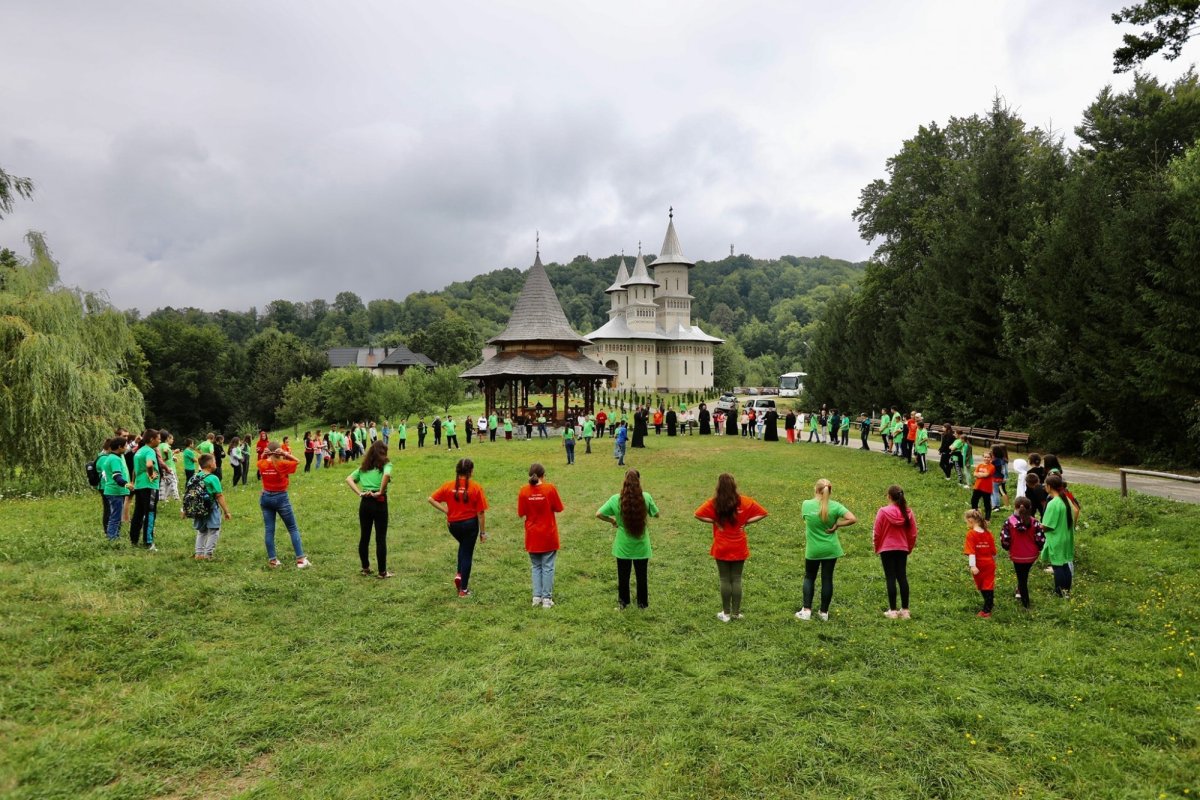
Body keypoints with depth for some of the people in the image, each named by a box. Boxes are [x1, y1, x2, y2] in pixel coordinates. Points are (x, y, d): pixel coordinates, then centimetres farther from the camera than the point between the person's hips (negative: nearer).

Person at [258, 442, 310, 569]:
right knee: (293, 528, 3)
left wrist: (263, 455, -1)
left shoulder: (262, 464, -4)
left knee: (268, 530, 9)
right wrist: (285, 454, -14)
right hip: (281, 498, -4)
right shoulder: (282, 464, -15)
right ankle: (300, 559, 0)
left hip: (266, 498, 4)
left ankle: (272, 560, 11)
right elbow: (297, 461, 0)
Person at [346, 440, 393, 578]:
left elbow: (349, 479, 5)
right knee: (381, 538, 2)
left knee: (364, 536, 15)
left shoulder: (363, 467, 13)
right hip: (379, 503, -5)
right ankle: (382, 571, 8)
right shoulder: (385, 465, -3)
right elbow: (387, 475, -26)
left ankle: (365, 568, 26)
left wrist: (359, 493, -2)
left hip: (365, 503, 5)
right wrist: (381, 492, -16)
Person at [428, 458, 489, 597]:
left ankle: (459, 574, 17)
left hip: (453, 524, 3)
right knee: (467, 553, 9)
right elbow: (480, 513, -11)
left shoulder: (448, 486, -5)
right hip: (470, 523, -3)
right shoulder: (476, 488, -13)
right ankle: (464, 589, 14)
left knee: (463, 546, 31)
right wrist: (483, 532, -2)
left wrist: (445, 510, -3)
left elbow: (431, 499, -8)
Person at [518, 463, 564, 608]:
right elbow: (558, 509, -5)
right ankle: (547, 598, 8)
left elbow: (521, 514, -2)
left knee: (535, 566, 15)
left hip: (532, 536, 2)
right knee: (548, 567, 7)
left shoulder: (524, 491, -8)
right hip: (548, 536, -2)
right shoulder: (550, 488, -12)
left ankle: (537, 596, 13)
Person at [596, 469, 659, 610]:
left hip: (623, 545, 0)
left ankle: (622, 602, 28)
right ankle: (642, 603, 29)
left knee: (623, 575, 17)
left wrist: (612, 520, 3)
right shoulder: (646, 497, -15)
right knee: (641, 575, 17)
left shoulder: (616, 499, -15)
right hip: (641, 545, 0)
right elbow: (656, 514, -1)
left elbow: (598, 514, -12)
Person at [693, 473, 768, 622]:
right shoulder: (744, 501, -6)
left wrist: (714, 521, -10)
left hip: (722, 548, -1)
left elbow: (697, 515, -19)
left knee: (724, 580, 8)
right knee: (737, 579, 10)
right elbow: (763, 513, -3)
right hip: (739, 548, 1)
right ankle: (736, 612, 15)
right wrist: (746, 522, -5)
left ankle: (726, 613, 14)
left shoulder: (714, 503, -12)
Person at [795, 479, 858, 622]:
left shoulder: (806, 504, -10)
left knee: (809, 578, 17)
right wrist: (836, 525, -8)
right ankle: (824, 612, 17)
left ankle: (806, 610, 9)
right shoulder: (835, 506, -10)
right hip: (831, 549, 0)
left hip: (813, 549, 0)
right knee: (827, 579, 10)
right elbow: (853, 519, -17)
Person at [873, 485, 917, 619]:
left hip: (886, 549, -4)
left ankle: (892, 610, 4)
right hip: (902, 549, 4)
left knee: (890, 578, 1)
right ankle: (904, 610, 13)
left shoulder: (883, 511, -13)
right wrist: (909, 548, 19)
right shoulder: (908, 512, -2)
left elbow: (877, 533, -7)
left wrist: (877, 548, 8)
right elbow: (913, 534, 4)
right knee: (902, 577, 9)